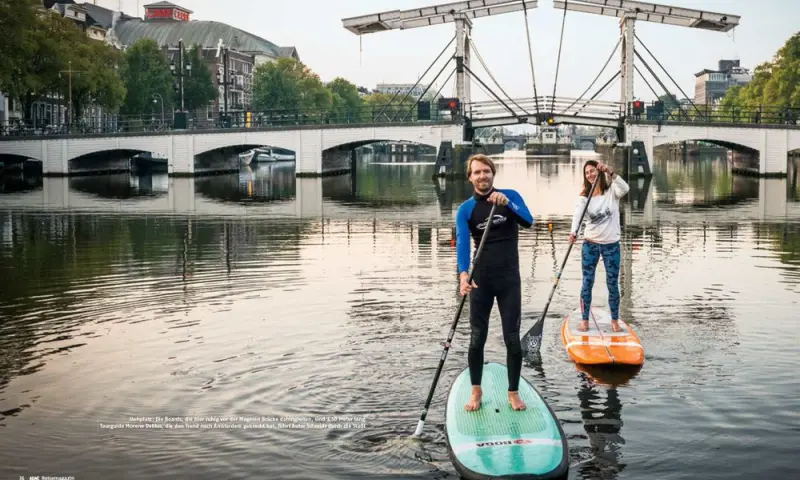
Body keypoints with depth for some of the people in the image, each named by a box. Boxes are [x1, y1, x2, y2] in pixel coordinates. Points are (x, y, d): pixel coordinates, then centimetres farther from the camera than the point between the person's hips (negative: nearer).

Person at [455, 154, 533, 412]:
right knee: (477, 338, 4)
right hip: (481, 279, 0)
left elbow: (528, 221, -15)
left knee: (512, 338, 1)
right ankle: (476, 391, 19)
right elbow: (462, 243, -18)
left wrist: (507, 203, -31)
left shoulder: (510, 196, 0)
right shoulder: (465, 209, -3)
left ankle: (513, 392, 15)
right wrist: (463, 274, -35)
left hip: (509, 278, 0)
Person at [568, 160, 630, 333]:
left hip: (611, 245, -1)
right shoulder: (584, 195, -2)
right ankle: (584, 319, 15)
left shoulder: (612, 191, -6)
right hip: (590, 244, 1)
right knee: (587, 283, 5)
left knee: (613, 284, 7)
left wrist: (611, 173, -44)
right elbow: (578, 214, -21)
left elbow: (625, 189, -30)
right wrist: (573, 231, -40)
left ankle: (615, 320, 20)